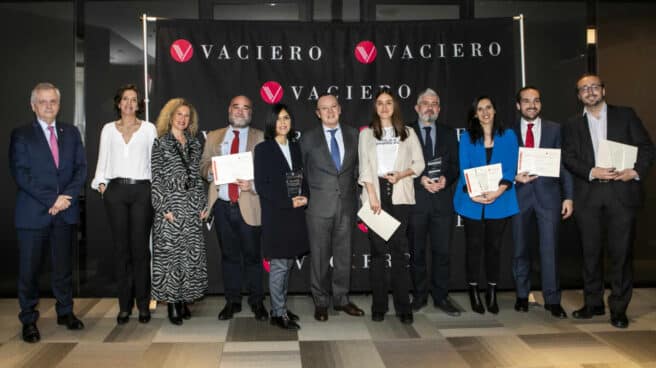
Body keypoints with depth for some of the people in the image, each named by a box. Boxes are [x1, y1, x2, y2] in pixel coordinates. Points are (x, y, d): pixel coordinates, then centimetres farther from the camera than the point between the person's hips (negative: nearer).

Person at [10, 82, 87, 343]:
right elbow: (21, 174, -8)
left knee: (64, 267, 12)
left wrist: (67, 197, -10)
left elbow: (81, 168, 5)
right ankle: (28, 320, 16)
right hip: (33, 213, -3)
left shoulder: (71, 133, 11)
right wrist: (51, 200, -14)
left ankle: (65, 312, 26)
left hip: (65, 211, 3)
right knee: (29, 270, 4)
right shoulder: (21, 135, 0)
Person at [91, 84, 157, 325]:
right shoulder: (108, 129, 14)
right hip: (116, 190, 2)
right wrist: (100, 183, 1)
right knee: (121, 249, 3)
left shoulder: (149, 129, 9)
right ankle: (124, 306, 10)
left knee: (140, 248, -3)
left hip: (142, 190, -1)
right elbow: (103, 160, 14)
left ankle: (143, 305, 7)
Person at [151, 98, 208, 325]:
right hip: (171, 206, -4)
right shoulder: (160, 143, 1)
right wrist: (164, 208, -10)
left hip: (193, 208, 4)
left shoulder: (195, 144, 14)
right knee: (170, 253, -3)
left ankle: (185, 300, 14)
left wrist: (203, 204, 6)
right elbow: (156, 177, -3)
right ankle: (172, 304, 4)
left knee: (192, 254, 4)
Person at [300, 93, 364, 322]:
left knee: (344, 255, 9)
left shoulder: (353, 135, 8)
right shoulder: (308, 139, 3)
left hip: (347, 204, 2)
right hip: (319, 206, -2)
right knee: (320, 256, 3)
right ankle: (321, 302, 16)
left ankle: (341, 299, 23)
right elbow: (302, 171, 7)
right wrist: (306, 196, 2)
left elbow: (357, 166, 15)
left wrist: (353, 189, 7)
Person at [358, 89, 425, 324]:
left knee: (400, 249, -5)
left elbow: (419, 163, 9)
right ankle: (379, 306, 7)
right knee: (378, 250, 0)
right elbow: (365, 167, 3)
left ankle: (403, 307, 0)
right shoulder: (366, 134, 13)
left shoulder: (408, 133, 14)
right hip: (375, 194, 0)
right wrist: (373, 197, -8)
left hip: (400, 195, 0)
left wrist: (401, 174, -10)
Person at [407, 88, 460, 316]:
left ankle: (441, 297, 13)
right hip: (415, 200, -2)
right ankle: (419, 296, 17)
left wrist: (446, 178, -8)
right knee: (417, 252, 6)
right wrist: (420, 179, -13)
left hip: (442, 200, 2)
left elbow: (456, 165, 11)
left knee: (442, 251, 3)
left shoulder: (448, 134, 14)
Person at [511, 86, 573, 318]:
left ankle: (552, 299, 6)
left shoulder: (555, 129, 7)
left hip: (548, 194, -1)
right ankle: (522, 295, 22)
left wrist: (568, 196, -2)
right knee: (520, 248, 9)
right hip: (519, 194, 1)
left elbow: (564, 163, 4)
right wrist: (514, 177, -13)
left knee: (549, 248, -3)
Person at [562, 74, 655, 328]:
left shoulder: (626, 115, 11)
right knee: (590, 252, 6)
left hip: (622, 193, -1)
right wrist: (592, 172, -13)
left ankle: (619, 308, 9)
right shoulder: (573, 126, 15)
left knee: (621, 252, -1)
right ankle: (593, 303, 18)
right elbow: (568, 158, 3)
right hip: (588, 195, 2)